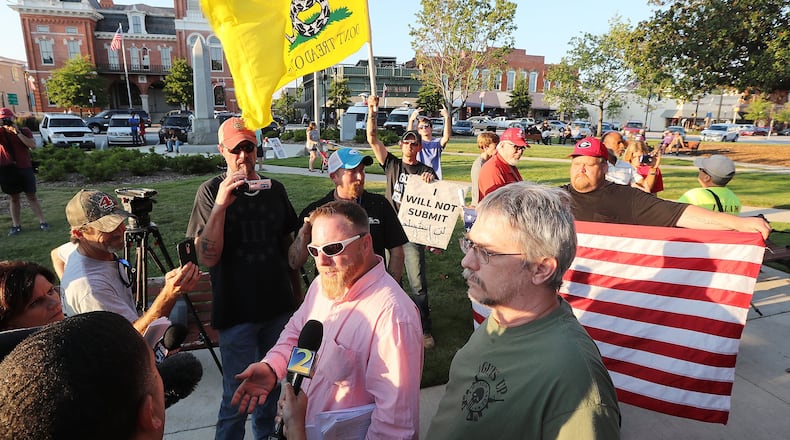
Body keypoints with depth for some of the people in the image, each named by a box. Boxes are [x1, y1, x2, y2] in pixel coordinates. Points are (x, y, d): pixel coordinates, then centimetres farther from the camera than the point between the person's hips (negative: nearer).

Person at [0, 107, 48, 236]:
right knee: (14, 198, 8)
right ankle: (16, 225, 11)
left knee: (31, 196, 4)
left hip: (25, 168, -1)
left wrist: (18, 132, -18)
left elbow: (33, 145, -12)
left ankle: (42, 222, 5)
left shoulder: (24, 130, 2)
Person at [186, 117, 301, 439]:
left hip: (278, 308, 4)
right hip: (236, 313, -4)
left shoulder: (275, 189, 3)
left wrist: (296, 295, 14)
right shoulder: (211, 191, -9)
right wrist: (221, 204, -28)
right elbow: (207, 257, -19)